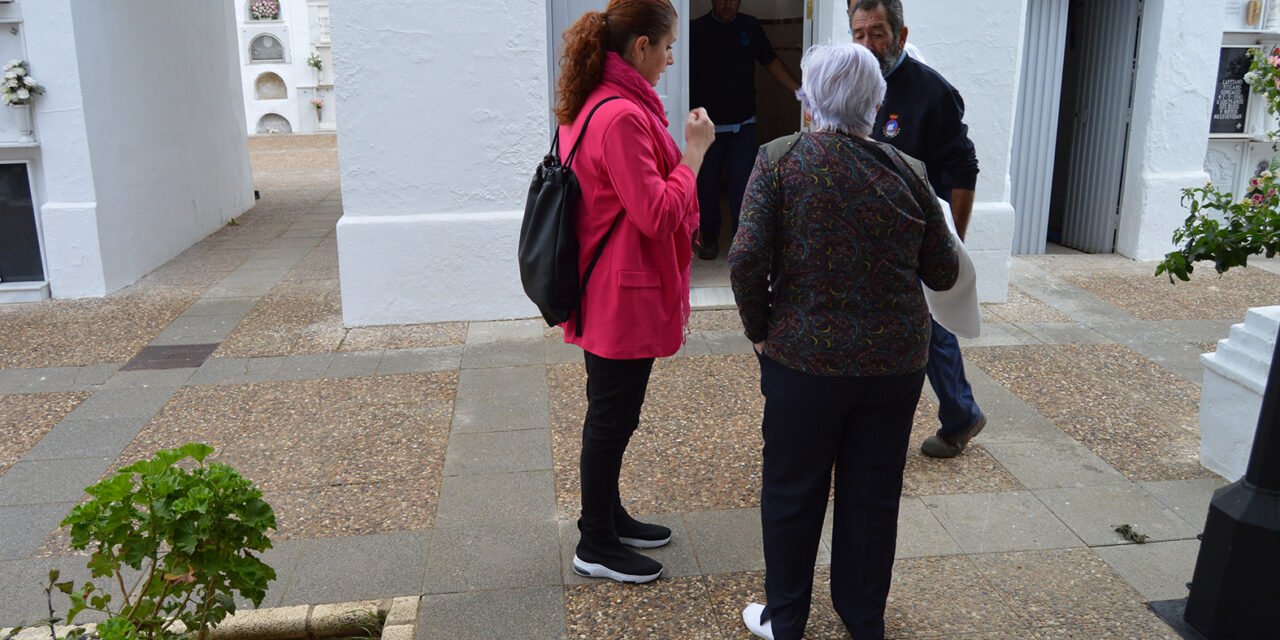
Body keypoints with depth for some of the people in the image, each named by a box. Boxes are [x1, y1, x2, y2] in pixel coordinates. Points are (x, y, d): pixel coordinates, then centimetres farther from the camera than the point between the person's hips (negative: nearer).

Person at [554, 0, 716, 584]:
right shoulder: (621, 115, -23)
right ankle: (595, 547, 19)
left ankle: (608, 517, 37)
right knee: (611, 418, 3)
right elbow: (658, 215, -23)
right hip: (623, 295, -10)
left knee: (611, 414, 21)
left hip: (606, 290, 10)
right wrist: (694, 151, -16)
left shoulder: (595, 105, 10)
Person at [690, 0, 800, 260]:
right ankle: (710, 238, 23)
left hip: (743, 124, 1)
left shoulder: (750, 27, 3)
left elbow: (771, 62, 8)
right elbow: (685, 74, -5)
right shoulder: (696, 30, -4)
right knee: (707, 182, 7)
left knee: (742, 182, -4)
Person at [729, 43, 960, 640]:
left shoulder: (779, 159, -11)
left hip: (804, 359, -2)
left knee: (793, 493, 15)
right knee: (873, 494, 18)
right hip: (896, 361, 2)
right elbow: (944, 273, 2)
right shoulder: (907, 173, -4)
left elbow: (747, 258, -18)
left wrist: (759, 329, -3)